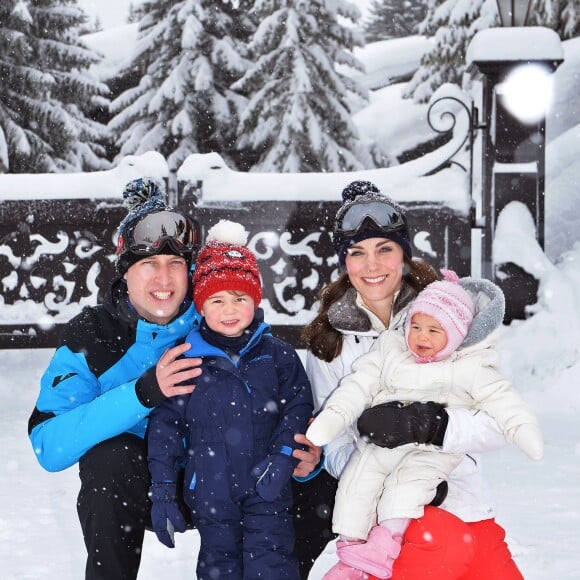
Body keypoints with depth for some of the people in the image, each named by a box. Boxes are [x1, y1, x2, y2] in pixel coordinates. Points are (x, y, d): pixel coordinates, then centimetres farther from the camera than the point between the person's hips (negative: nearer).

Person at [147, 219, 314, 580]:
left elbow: (297, 408, 2)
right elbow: (165, 425, 0)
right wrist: (162, 489, -2)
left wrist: (282, 458, -12)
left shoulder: (278, 356, 0)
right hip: (210, 492, 1)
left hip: (267, 488, -1)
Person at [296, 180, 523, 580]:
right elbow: (334, 441, 1)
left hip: (458, 497, 1)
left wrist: (427, 424, -23)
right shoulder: (327, 341, 6)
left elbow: (501, 423, -6)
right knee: (444, 544, -29)